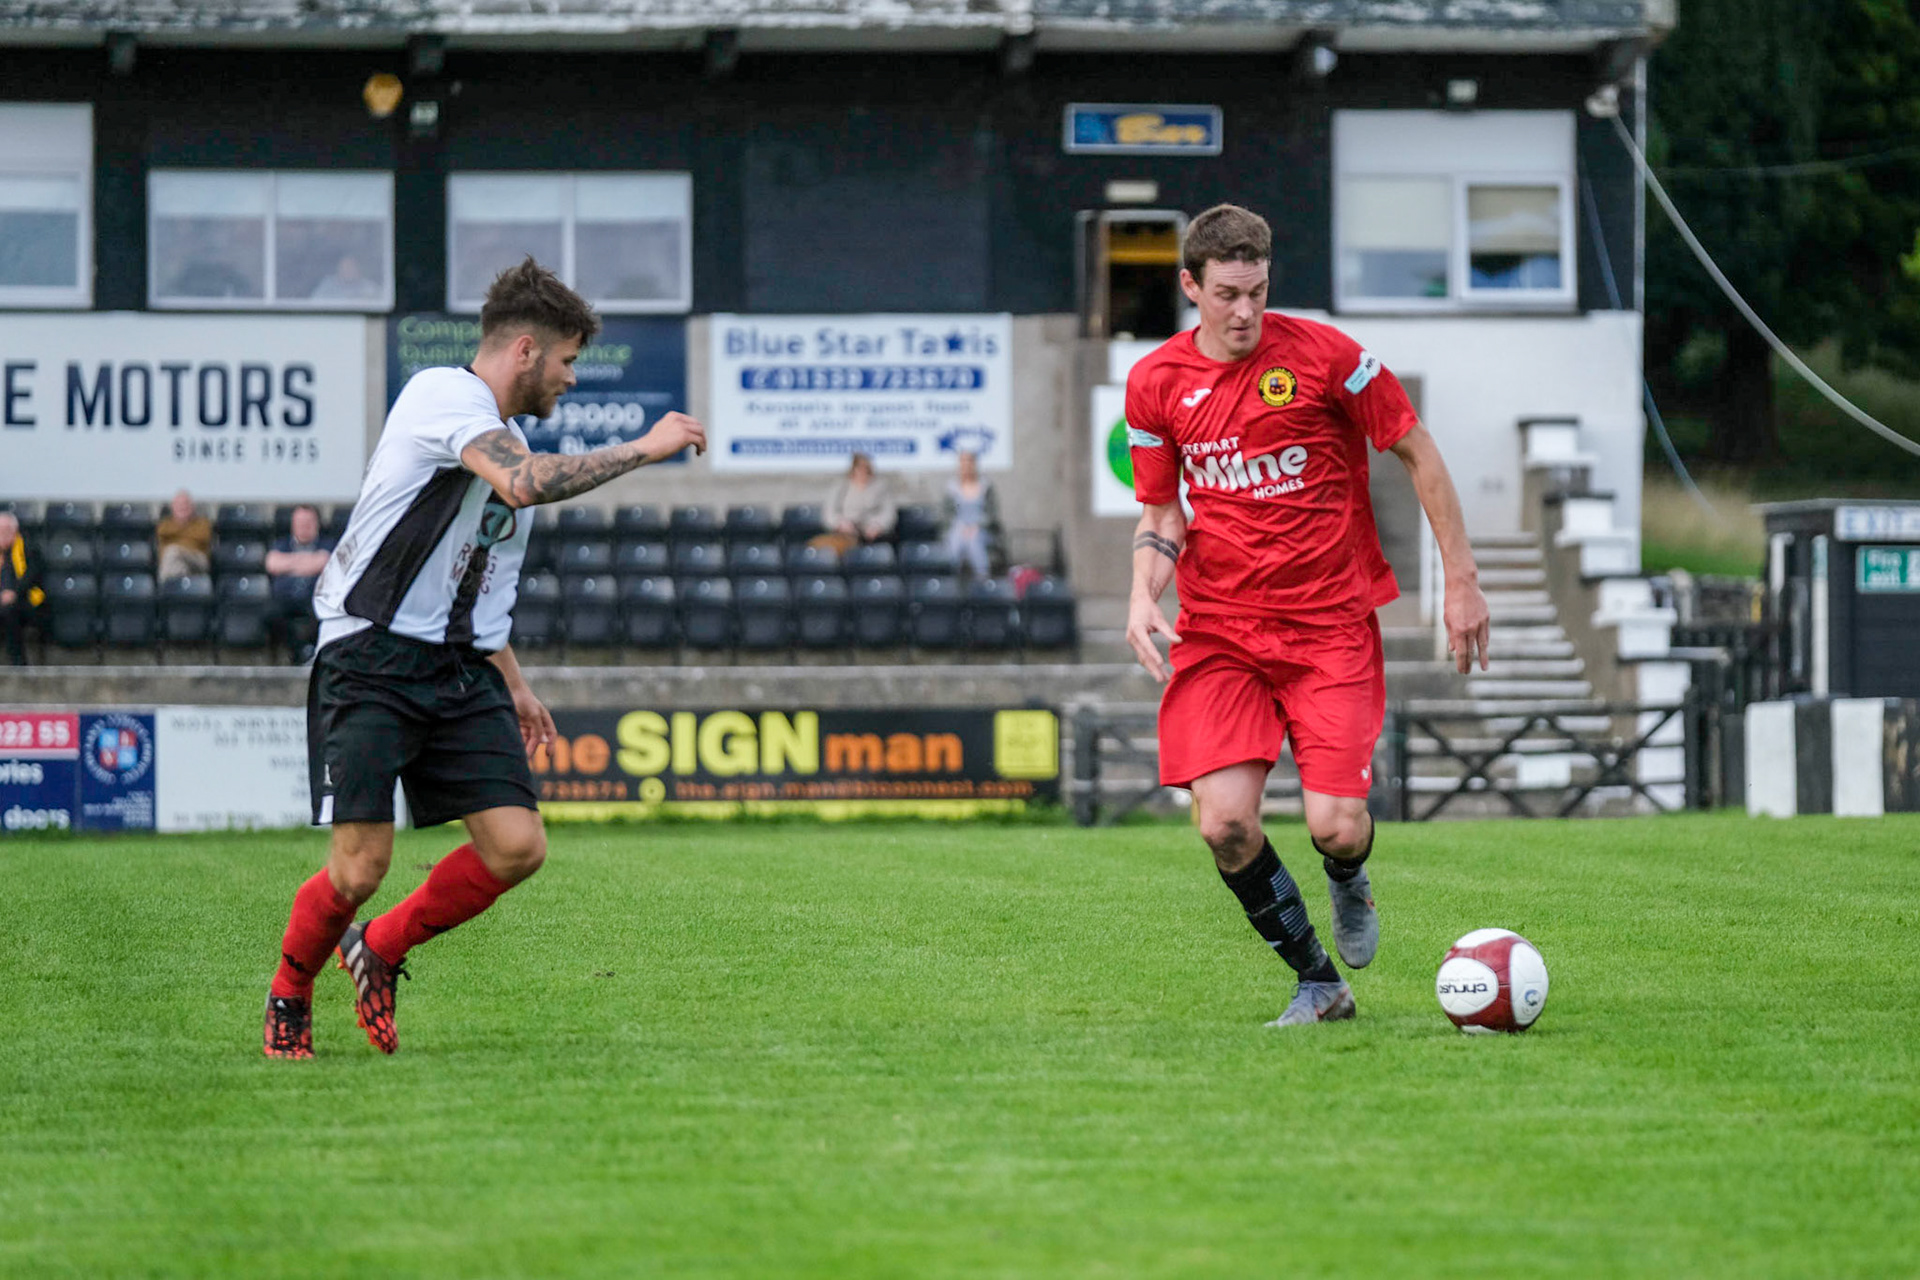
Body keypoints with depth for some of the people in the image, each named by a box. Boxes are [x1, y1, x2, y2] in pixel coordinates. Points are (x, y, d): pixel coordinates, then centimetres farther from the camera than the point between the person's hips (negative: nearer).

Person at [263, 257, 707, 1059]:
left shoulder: (507, 440, 20)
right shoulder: (444, 394, -10)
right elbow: (524, 484, -28)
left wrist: (512, 684, 24)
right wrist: (643, 449, -21)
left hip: (461, 669, 8)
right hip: (371, 662, -8)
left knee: (517, 847, -6)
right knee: (361, 866, -11)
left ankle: (381, 949, 16)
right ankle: (288, 997, 17)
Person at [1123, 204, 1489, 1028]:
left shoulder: (1322, 356, -6)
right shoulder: (1156, 382, 3)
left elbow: (1418, 455, 3)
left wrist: (1461, 580, 3)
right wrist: (1144, 596, -5)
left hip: (1329, 626, -2)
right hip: (1216, 631, 2)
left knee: (1336, 826, -14)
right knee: (1224, 822, -16)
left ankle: (1348, 883, 26)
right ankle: (1318, 982, 5)